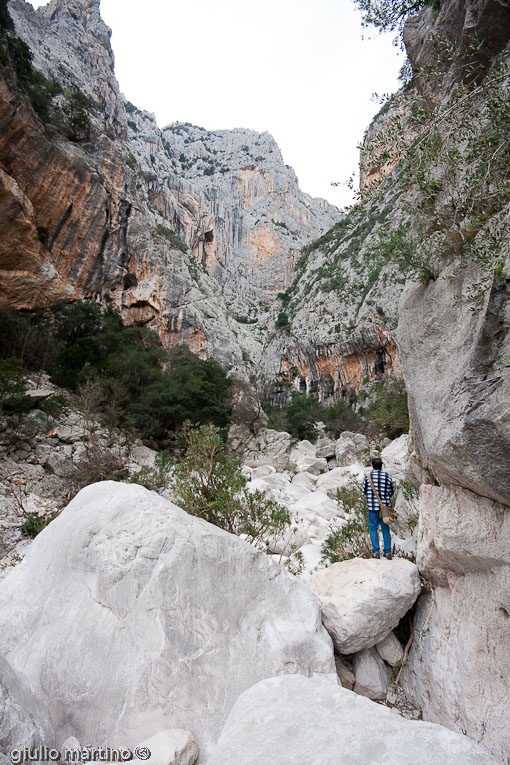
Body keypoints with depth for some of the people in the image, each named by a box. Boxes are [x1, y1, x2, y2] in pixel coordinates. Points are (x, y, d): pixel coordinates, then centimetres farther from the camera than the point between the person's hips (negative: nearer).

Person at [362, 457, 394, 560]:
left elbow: (364, 491, 2)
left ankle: (376, 551, 4)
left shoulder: (368, 476, -7)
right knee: (385, 529, 13)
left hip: (372, 506, -2)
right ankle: (387, 552, 15)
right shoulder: (387, 476, -2)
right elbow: (391, 492, 6)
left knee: (373, 529, 8)